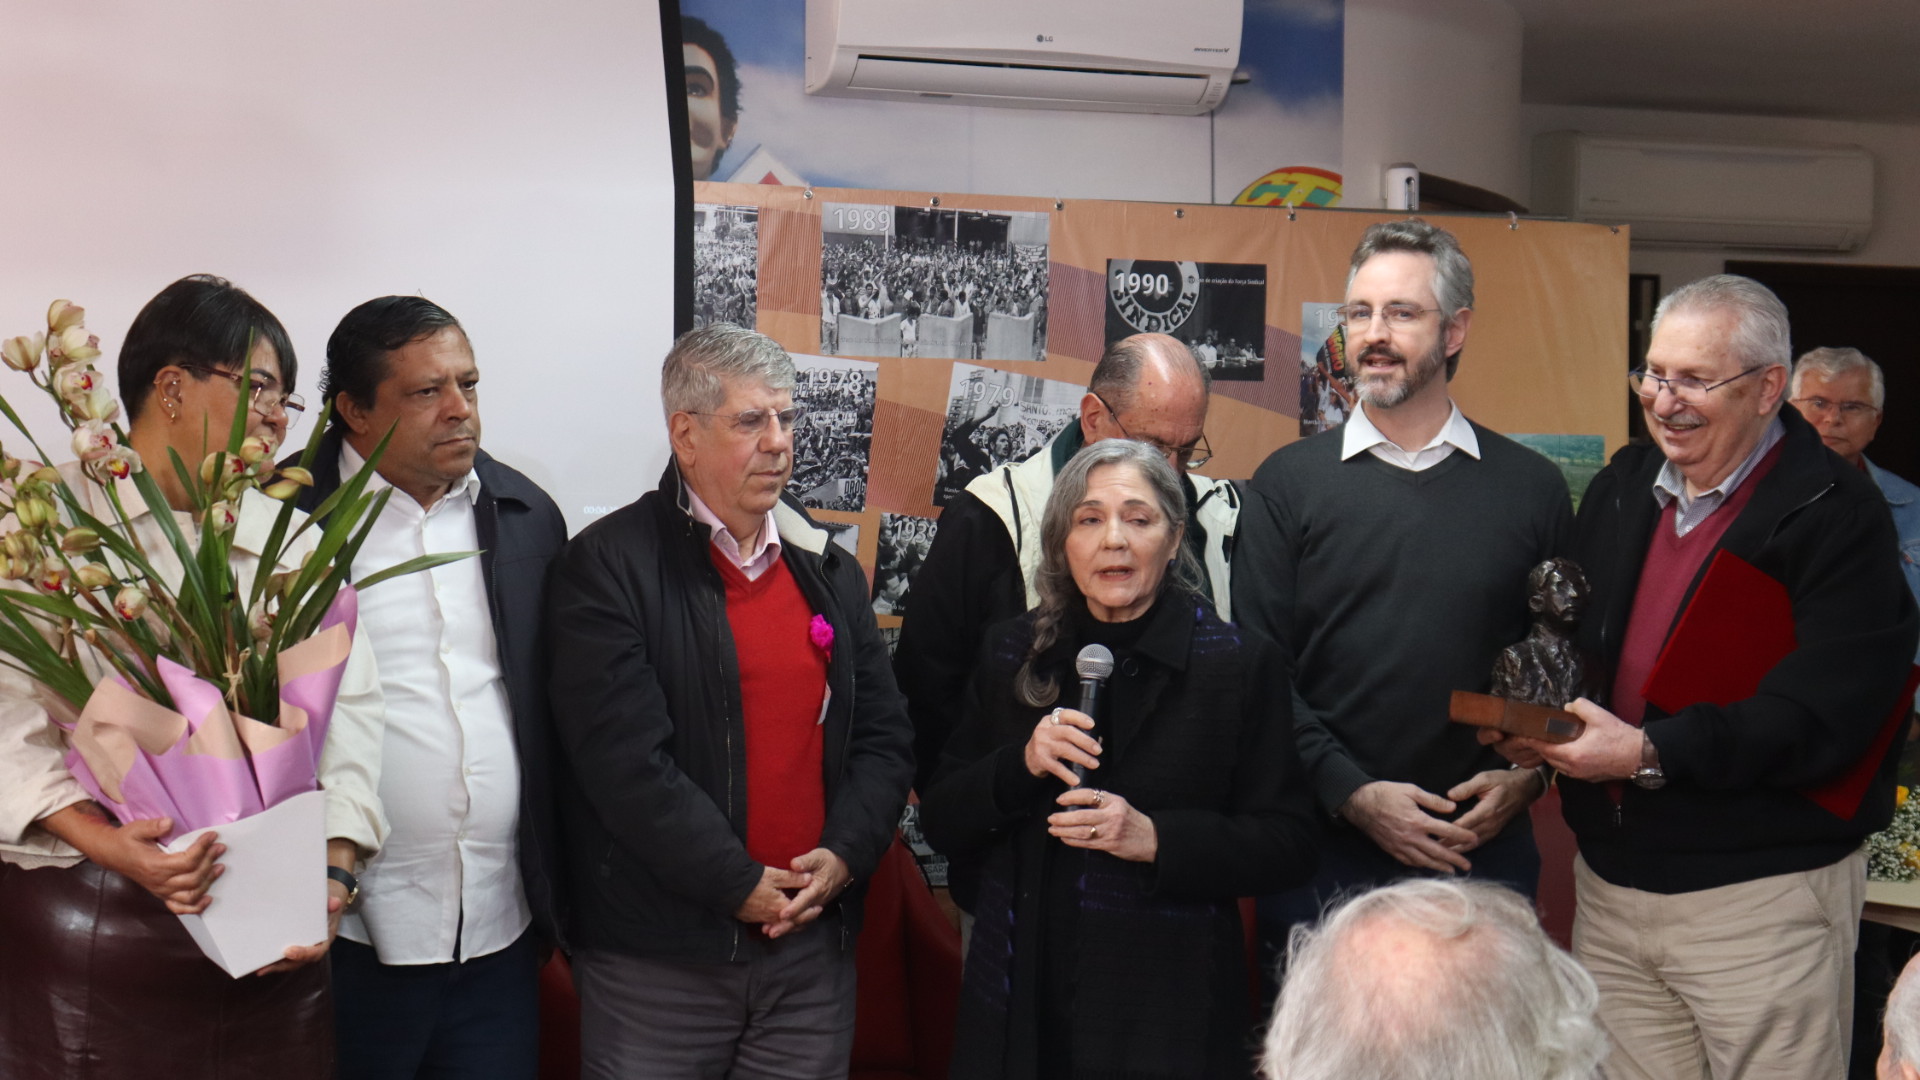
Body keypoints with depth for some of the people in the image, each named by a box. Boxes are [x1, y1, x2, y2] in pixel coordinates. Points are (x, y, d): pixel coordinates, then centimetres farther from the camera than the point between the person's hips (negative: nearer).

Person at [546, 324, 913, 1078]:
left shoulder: (830, 570, 12)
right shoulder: (607, 567, -7)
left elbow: (884, 736, 11)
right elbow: (623, 757, -15)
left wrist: (844, 853, -5)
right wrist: (738, 885, -13)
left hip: (813, 942, 5)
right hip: (657, 957, -5)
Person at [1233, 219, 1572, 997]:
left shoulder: (1531, 486, 7)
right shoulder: (1289, 481, 2)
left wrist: (1524, 776, -6)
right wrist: (1353, 793, -12)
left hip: (1488, 847, 1)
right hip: (1323, 849, -1)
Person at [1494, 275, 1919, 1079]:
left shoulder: (1836, 516, -10)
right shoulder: (1620, 489, 10)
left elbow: (1821, 717, -19)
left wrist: (1651, 754, -25)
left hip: (1762, 899, -5)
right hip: (1610, 881, 5)